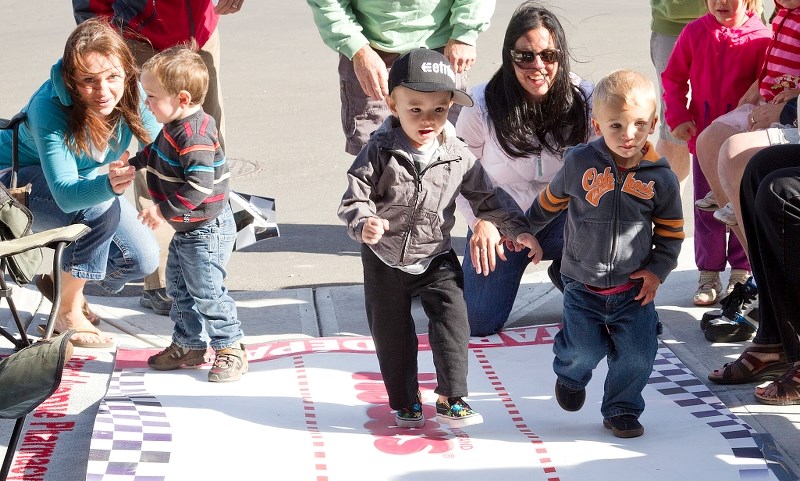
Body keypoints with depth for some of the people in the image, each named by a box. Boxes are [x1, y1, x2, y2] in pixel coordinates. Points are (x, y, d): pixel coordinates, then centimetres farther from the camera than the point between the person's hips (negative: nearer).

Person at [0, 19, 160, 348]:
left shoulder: (129, 93, -24)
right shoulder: (48, 108, -37)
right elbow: (66, 193, -42)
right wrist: (108, 185, -63)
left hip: (85, 179, 6)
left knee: (142, 261, -8)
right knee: (101, 208, -35)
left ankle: (64, 281, 21)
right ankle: (68, 313, -14)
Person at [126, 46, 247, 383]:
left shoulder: (195, 136, -29)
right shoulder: (174, 127, 4)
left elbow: (200, 184, -35)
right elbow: (158, 152, 27)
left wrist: (165, 210, -32)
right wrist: (134, 164, 27)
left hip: (206, 231, -11)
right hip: (185, 229, 11)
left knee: (207, 292, -3)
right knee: (179, 288, 19)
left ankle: (230, 349, 10)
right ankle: (188, 346, 32)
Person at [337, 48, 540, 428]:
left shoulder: (457, 157, -7)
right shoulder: (379, 153, -14)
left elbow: (488, 197, 3)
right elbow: (354, 199, -15)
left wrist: (519, 229, -4)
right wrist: (364, 225, -35)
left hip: (436, 258, 1)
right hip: (386, 260, -1)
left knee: (453, 321, -12)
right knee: (392, 333, 8)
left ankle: (451, 399, -2)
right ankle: (405, 402, 25)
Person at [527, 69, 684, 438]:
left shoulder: (660, 178, -6)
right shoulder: (579, 163, -8)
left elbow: (671, 233, 6)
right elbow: (550, 201, 11)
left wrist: (657, 270, -5)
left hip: (634, 288, 1)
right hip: (583, 286, -1)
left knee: (638, 356, -5)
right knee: (584, 351, -9)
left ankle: (621, 410, 21)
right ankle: (570, 375, 27)